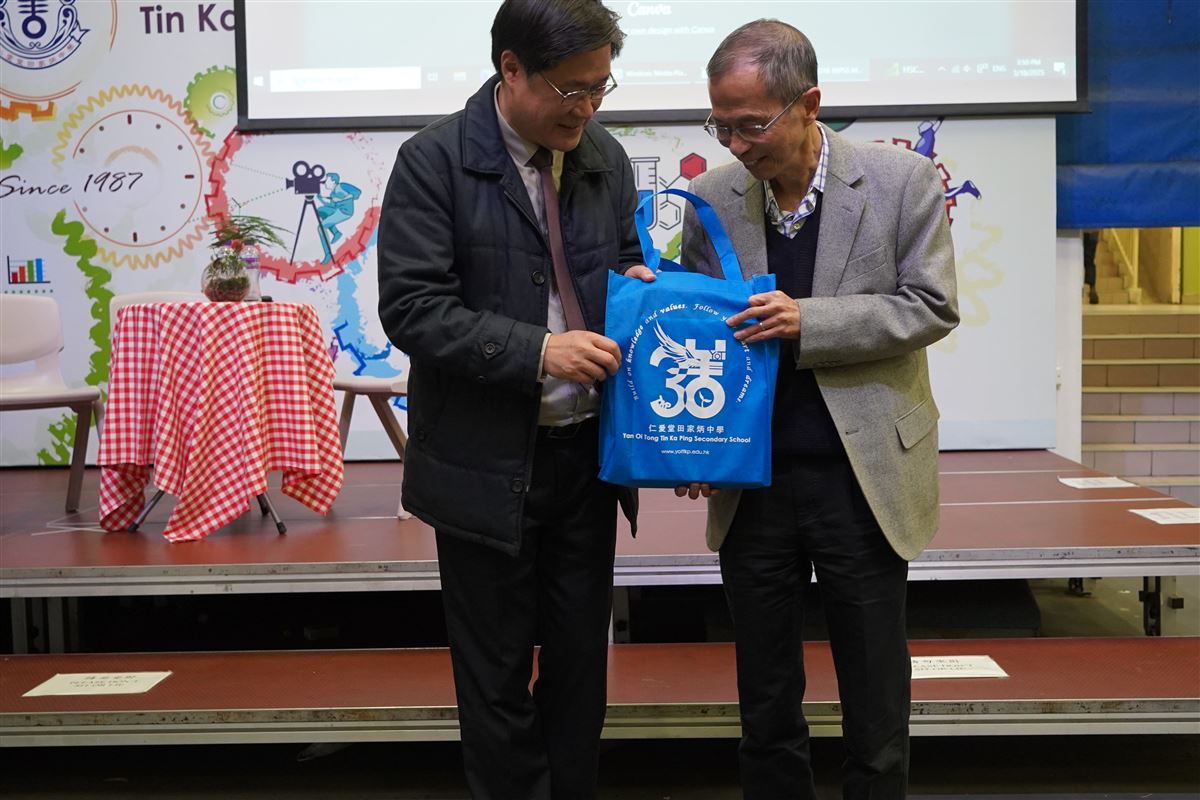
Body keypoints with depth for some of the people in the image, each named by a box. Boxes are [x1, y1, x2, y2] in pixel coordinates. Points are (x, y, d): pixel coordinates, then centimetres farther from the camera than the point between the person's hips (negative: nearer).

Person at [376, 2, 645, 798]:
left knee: (581, 663, 16)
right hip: (488, 465, -4)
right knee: (498, 676, 9)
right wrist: (537, 351, -26)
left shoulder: (605, 157, 4)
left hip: (588, 456, 5)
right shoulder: (434, 161, -11)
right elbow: (412, 309, -17)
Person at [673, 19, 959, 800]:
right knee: (766, 706, 13)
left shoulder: (903, 180, -5)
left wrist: (810, 322, -20)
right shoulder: (712, 197, 1)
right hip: (751, 485, 2)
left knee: (876, 707, 9)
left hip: (864, 480, -2)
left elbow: (930, 307, -6)